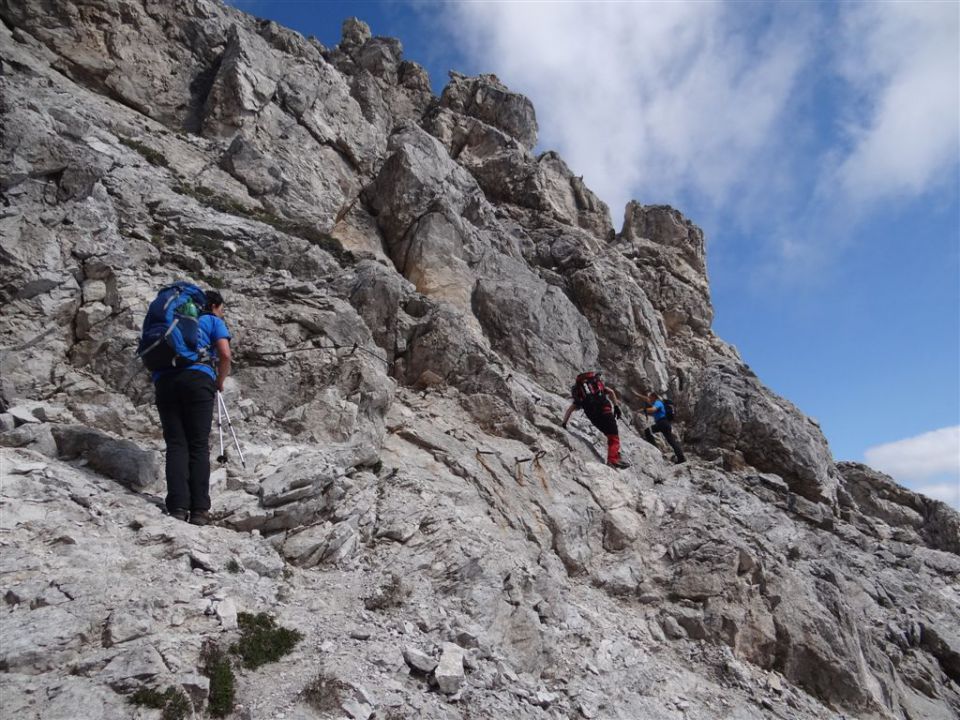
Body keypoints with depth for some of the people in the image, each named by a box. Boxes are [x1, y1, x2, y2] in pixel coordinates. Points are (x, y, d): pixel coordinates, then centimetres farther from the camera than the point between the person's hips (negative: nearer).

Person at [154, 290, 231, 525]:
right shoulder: (213, 321, 18)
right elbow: (225, 355, 1)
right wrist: (220, 382, 16)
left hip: (164, 380, 4)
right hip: (197, 378, -4)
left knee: (175, 445, 1)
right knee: (198, 445, -3)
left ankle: (178, 507, -9)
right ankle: (199, 509, -8)